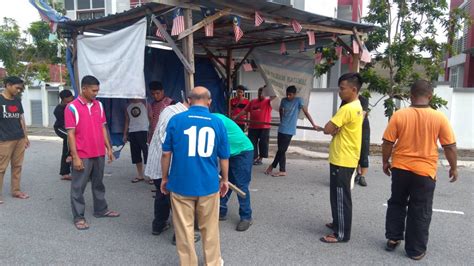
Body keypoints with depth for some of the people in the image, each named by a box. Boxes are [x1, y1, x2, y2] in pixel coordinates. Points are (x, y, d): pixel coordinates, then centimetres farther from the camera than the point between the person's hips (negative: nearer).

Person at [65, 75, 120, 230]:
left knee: (98, 183, 18)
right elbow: (71, 134, -11)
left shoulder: (99, 105, 7)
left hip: (99, 153, 6)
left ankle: (101, 210, 32)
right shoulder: (72, 107, -10)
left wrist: (108, 148, 10)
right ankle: (78, 217, 16)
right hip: (82, 155, -6)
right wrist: (75, 157, -15)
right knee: (78, 187, 5)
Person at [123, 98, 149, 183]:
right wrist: (125, 134, 15)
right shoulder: (128, 106, 15)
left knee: (147, 153, -7)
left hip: (144, 131, -5)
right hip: (132, 132, 6)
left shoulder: (145, 103, 1)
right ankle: (140, 175, 19)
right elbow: (127, 121, 19)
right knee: (136, 155, 9)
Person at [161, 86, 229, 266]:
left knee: (184, 229, 12)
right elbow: (224, 157, 4)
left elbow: (166, 153, -1)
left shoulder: (176, 120, -5)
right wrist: (224, 180, 17)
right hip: (208, 184, 1)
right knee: (210, 228, 18)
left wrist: (165, 178, 11)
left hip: (181, 184, -1)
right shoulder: (217, 123, -2)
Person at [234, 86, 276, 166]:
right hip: (253, 127, 3)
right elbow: (245, 111, 9)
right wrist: (236, 116, 2)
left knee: (263, 143, 3)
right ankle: (254, 158, 15)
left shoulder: (268, 101, 1)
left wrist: (268, 89, -21)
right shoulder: (252, 102, 10)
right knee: (252, 143, 5)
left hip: (264, 127, -3)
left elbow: (274, 96, -17)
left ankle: (260, 159, 18)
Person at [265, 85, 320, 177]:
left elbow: (306, 112, -11)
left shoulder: (299, 100, -7)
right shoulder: (283, 100, 6)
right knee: (281, 150, 7)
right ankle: (282, 171, 16)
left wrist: (314, 125, -15)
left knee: (281, 150, -2)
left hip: (289, 130, -5)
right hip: (281, 129, 5)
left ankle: (272, 166, 16)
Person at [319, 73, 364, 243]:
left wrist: (333, 128, -3)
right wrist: (336, 129, -8)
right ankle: (338, 223, 34)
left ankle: (342, 234, 8)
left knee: (340, 197, -1)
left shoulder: (347, 109, -21)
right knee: (338, 195, 21)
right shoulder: (357, 107, 12)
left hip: (342, 160, -10)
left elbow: (327, 129, -21)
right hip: (346, 158, 10)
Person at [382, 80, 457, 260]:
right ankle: (416, 250, 20)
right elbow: (450, 146, -4)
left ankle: (393, 239, 26)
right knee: (420, 212, 10)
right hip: (425, 171, -1)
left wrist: (385, 162, 9)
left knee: (396, 204, 20)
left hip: (400, 168, 1)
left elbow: (388, 143, -5)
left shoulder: (399, 115, -9)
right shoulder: (439, 118, -9)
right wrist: (453, 167, 11)